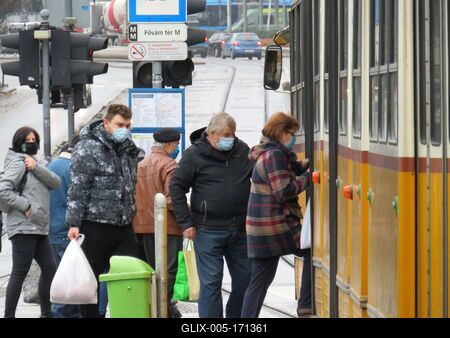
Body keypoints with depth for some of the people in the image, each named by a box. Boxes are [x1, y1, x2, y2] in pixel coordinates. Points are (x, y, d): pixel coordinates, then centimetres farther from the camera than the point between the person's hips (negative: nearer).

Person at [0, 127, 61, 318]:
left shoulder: (33, 164, 19)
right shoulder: (18, 163, -8)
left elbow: (56, 183, 4)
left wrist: (36, 168, -10)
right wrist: (25, 206, -18)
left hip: (39, 229, 9)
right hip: (24, 228, -9)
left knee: (49, 269, 11)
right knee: (20, 273, -9)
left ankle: (46, 313, 19)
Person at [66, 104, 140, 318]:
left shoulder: (129, 150, 13)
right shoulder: (88, 149, -8)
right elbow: (78, 189, -13)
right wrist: (74, 224, -17)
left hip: (124, 228, 6)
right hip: (96, 226, -6)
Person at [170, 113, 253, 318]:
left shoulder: (243, 151, 8)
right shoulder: (195, 154, -4)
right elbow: (177, 187, -2)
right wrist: (185, 223, -7)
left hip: (239, 230, 5)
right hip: (208, 230, -5)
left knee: (245, 279, 9)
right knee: (211, 282, -4)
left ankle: (235, 316, 24)